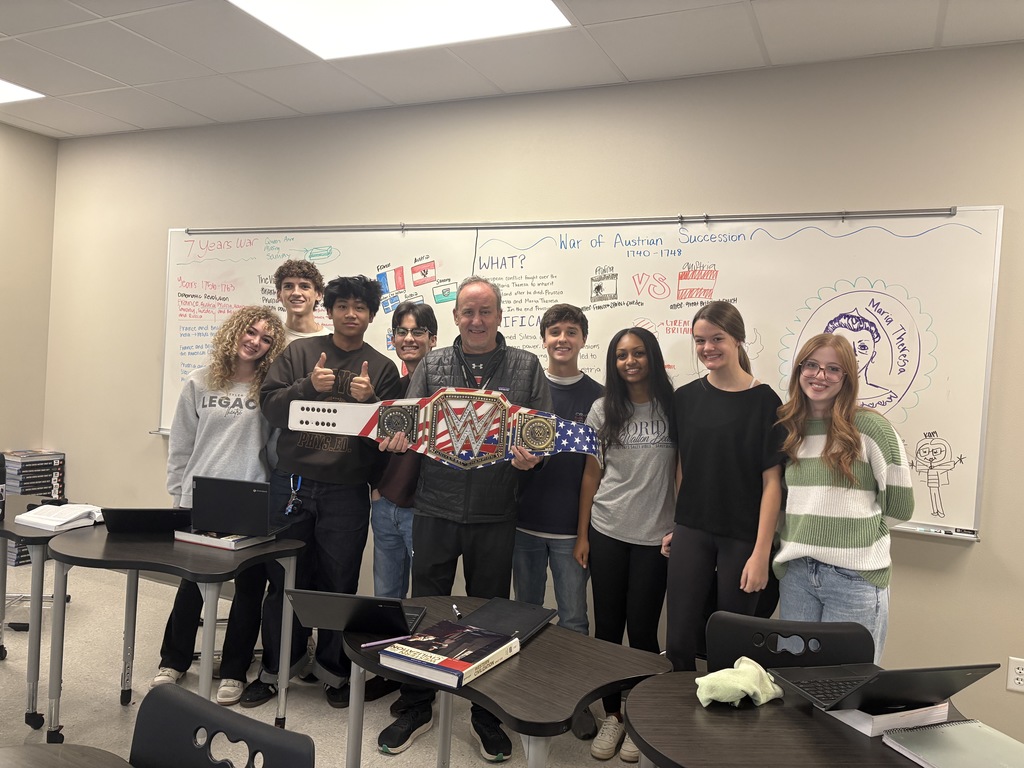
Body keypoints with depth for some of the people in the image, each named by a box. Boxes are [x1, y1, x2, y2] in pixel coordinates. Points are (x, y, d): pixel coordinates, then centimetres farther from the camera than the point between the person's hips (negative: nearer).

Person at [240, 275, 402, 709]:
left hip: (347, 492, 0)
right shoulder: (299, 352, 6)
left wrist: (370, 401, -16)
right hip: (292, 483, 1)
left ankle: (333, 669, 28)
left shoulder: (382, 368, 5)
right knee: (285, 579, 11)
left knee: (340, 583, 9)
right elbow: (270, 406, -2)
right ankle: (275, 667, 28)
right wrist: (308, 386, -17)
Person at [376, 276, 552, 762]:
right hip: (435, 508, 1)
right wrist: (399, 438, -16)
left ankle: (488, 715, 30)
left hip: (494, 515, -1)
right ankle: (415, 709, 30)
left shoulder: (526, 367, 4)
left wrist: (531, 457, -18)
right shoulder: (431, 366, 7)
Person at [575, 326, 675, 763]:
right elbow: (591, 473, 6)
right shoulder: (604, 410, 3)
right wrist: (582, 534, 3)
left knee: (642, 630, 4)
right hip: (606, 533, 2)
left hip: (655, 536, -2)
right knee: (607, 627, 8)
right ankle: (612, 715, 25)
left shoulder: (673, 407, -2)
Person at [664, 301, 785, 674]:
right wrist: (676, 525, 10)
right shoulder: (686, 397, 4)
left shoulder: (764, 401, -8)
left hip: (743, 538, -3)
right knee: (680, 642, 4)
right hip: (691, 533, 3)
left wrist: (761, 552, -12)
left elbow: (771, 481, -9)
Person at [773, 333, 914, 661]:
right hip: (794, 572, 4)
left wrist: (852, 520, 6)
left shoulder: (870, 428, -7)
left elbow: (899, 507, -2)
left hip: (855, 576, -4)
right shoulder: (786, 427, 8)